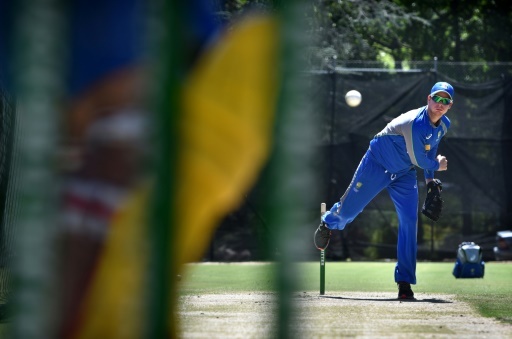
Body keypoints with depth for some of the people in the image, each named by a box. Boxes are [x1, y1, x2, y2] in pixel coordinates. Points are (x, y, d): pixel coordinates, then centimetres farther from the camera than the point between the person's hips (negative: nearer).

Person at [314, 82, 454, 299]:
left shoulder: (444, 125, -6)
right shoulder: (415, 123, -33)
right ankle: (329, 224, 43)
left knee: (409, 223, -8)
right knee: (348, 209, 3)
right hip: (377, 165, -6)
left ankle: (405, 281, -3)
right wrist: (437, 166, -7)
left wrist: (430, 178, 9)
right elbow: (420, 160, -26)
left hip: (404, 175, 6)